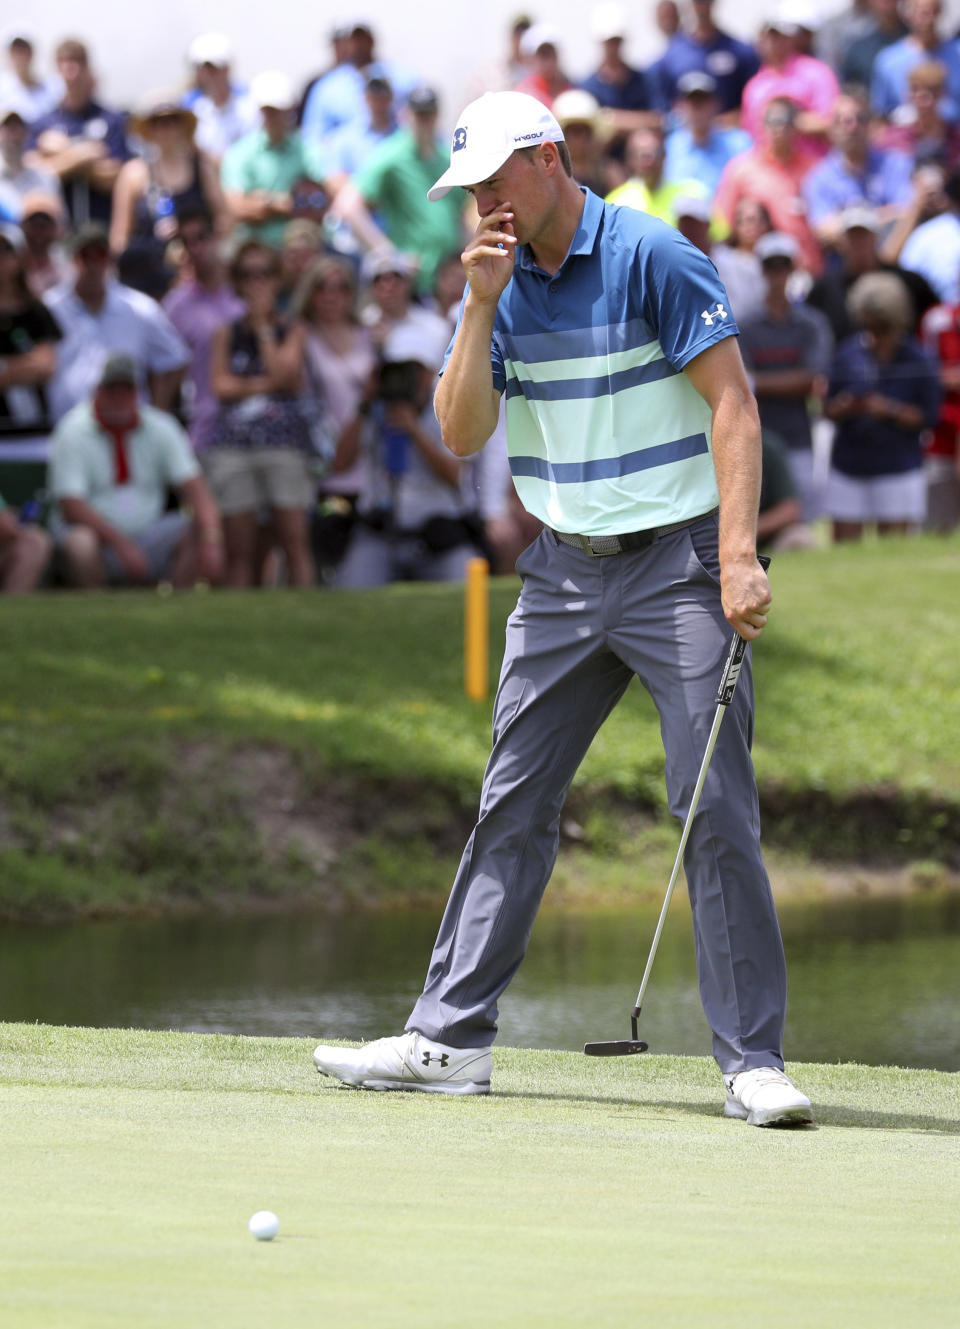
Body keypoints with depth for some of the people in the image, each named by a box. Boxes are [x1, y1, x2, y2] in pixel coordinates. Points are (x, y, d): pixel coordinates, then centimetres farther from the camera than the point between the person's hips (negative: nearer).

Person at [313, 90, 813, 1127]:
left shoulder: (654, 260, -11)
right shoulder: (500, 286, 7)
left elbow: (732, 405, -14)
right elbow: (460, 435, 0)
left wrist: (739, 557, -22)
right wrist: (482, 305, -11)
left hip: (675, 563, -6)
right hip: (561, 573, 6)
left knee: (717, 811, -9)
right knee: (511, 805, 5)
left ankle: (752, 1060, -6)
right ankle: (450, 1038, 9)